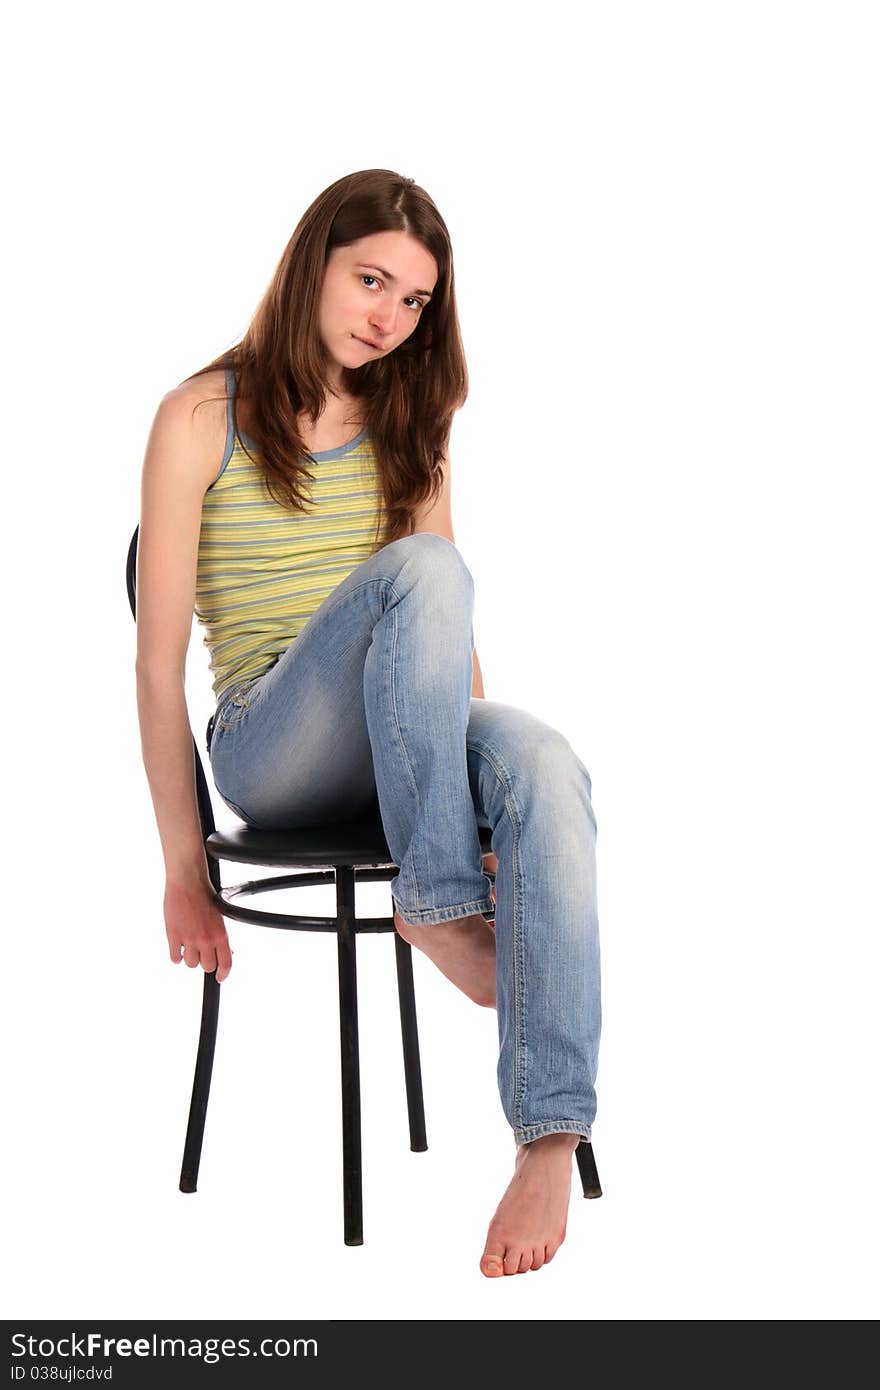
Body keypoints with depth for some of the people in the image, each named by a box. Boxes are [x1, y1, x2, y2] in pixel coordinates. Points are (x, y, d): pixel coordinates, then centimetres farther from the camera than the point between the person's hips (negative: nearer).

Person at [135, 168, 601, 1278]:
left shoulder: (408, 422, 16)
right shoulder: (204, 418, 1)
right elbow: (159, 658, -3)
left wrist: (488, 752, 4)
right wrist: (183, 868, -4)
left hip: (406, 750, 4)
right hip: (269, 749, -4)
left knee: (549, 770, -33)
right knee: (421, 569, -32)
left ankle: (551, 1143, -39)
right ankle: (436, 900, -29)